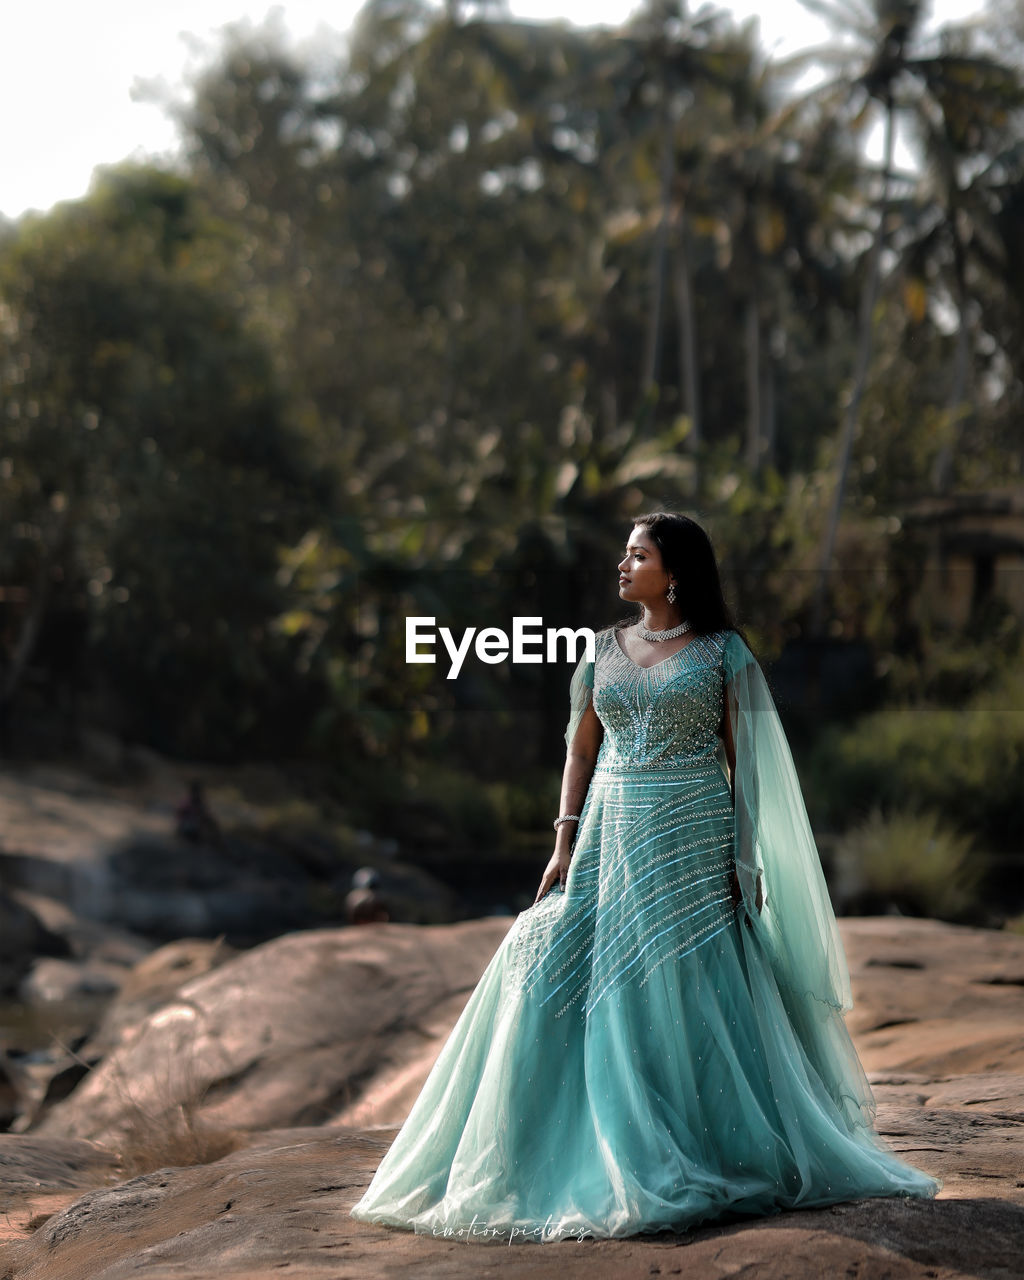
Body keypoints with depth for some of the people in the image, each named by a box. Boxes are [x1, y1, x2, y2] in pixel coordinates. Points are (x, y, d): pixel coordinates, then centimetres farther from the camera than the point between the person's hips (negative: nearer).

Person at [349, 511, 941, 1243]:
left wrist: (745, 858, -6)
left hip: (690, 841, -4)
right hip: (608, 836, 4)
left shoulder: (723, 652, 0)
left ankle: (717, 1163, 10)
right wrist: (565, 844, 3)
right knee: (557, 984, -3)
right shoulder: (605, 649, 11)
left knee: (688, 994, -4)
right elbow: (581, 749, 12)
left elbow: (744, 759, -1)